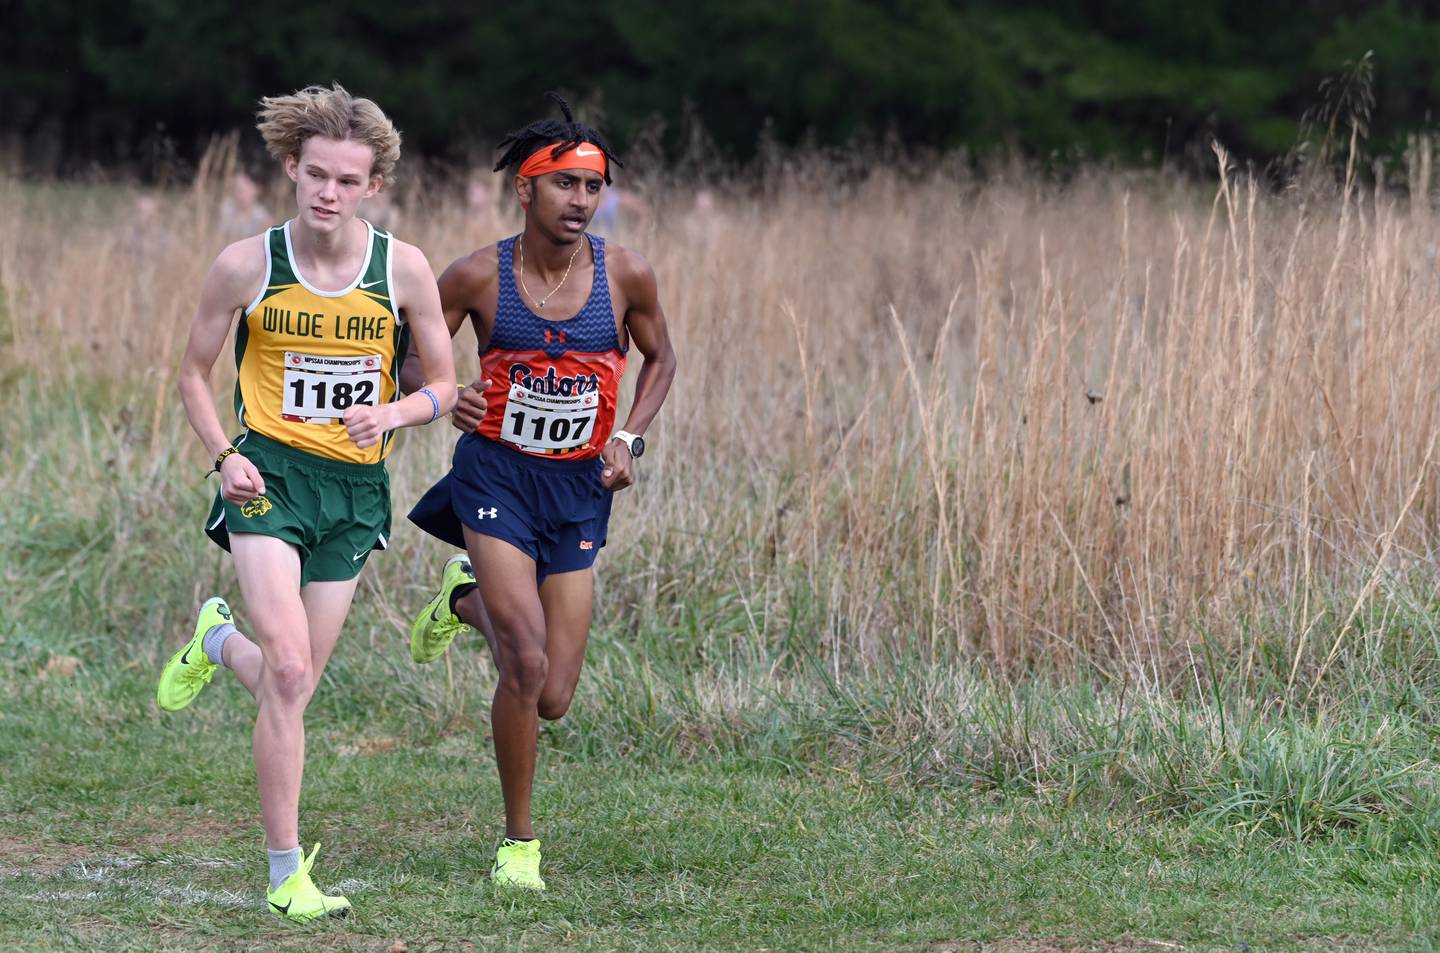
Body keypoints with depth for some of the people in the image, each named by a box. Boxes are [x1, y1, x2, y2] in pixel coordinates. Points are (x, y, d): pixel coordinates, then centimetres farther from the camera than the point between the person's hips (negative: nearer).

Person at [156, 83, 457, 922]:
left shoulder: (404, 269, -3)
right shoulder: (246, 267, -6)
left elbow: (444, 387, 6)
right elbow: (196, 373, 8)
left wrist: (394, 413, -15)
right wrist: (223, 455, -8)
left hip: (355, 485, 3)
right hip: (269, 475, -3)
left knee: (294, 686, 7)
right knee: (288, 673, -17)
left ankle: (219, 641, 44)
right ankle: (287, 875, -10)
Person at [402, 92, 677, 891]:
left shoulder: (626, 276, -5)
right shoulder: (479, 276, -9)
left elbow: (659, 358, 14)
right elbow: (407, 357, 3)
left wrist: (629, 438, -1)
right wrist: (444, 395, -19)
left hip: (578, 488, 3)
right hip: (496, 473, -3)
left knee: (552, 700, 2)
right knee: (527, 666, -19)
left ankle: (468, 602, 36)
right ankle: (517, 843, 1)